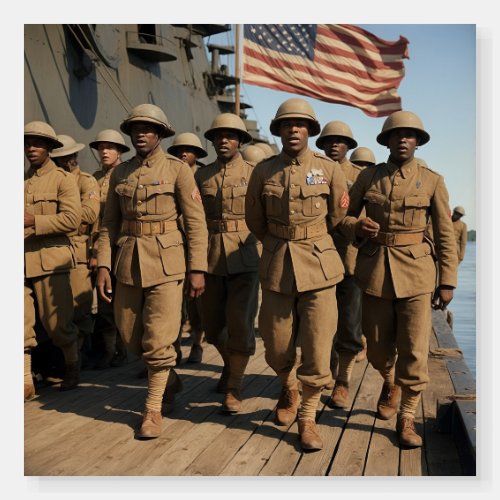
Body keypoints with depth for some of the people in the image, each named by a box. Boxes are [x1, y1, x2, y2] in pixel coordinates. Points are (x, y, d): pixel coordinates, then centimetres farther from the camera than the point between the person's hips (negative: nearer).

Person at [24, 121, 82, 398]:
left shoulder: (63, 179, 1)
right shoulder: (23, 180, 17)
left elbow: (72, 218, -12)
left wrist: (33, 221, -18)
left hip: (49, 259, -4)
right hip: (22, 260, 5)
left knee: (57, 322, 3)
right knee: (22, 325, 0)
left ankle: (72, 367, 27)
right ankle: (26, 381, 9)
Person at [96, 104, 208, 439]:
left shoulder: (178, 169, -3)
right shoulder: (120, 173, 10)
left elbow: (196, 222, -6)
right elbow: (110, 223, 11)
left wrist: (197, 269, -11)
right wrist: (103, 265, 1)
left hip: (165, 261, -5)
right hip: (128, 261, 5)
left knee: (158, 340, -6)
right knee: (131, 337, 12)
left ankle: (153, 409, 11)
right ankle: (168, 379, 37)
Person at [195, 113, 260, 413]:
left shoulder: (253, 173, 2)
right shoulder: (202, 175, 10)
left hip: (244, 259, -3)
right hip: (211, 259, 3)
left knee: (240, 323, -5)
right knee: (212, 324, 11)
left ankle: (234, 388, 12)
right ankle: (230, 365, 40)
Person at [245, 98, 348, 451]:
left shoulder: (330, 169, -1)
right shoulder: (263, 171, 2)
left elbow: (337, 216, 11)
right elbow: (255, 221, 14)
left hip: (319, 265, -1)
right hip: (277, 266, 2)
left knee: (318, 347, -3)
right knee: (276, 347, 9)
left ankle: (308, 417, 16)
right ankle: (289, 391, 41)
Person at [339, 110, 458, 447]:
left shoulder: (432, 181, 2)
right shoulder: (368, 177, 5)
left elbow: (445, 235, 2)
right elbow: (344, 215, 11)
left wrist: (448, 282, -2)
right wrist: (357, 227, -12)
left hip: (416, 271, -1)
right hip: (375, 271, 2)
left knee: (414, 351, -3)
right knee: (378, 348, 11)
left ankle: (407, 418, 15)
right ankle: (390, 383, 44)